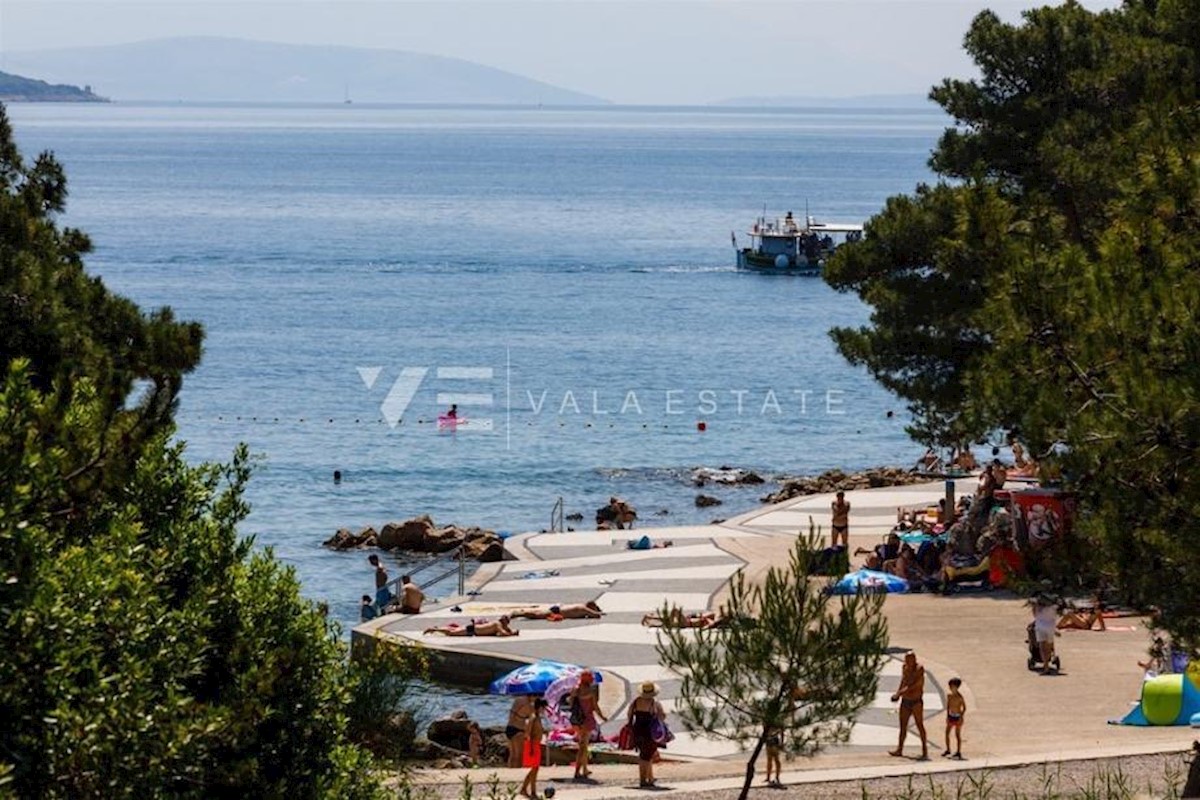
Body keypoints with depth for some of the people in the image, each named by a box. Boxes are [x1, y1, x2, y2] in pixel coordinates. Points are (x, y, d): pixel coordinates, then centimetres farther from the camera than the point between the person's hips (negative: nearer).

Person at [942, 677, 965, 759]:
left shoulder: (959, 697, -15)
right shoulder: (949, 696, 1)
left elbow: (964, 708, -10)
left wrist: (961, 717, -15)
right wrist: (947, 716, 8)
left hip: (957, 717, -5)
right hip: (951, 716, 5)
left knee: (957, 735, 2)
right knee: (947, 733, 5)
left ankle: (958, 752, 10)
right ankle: (948, 750, 18)